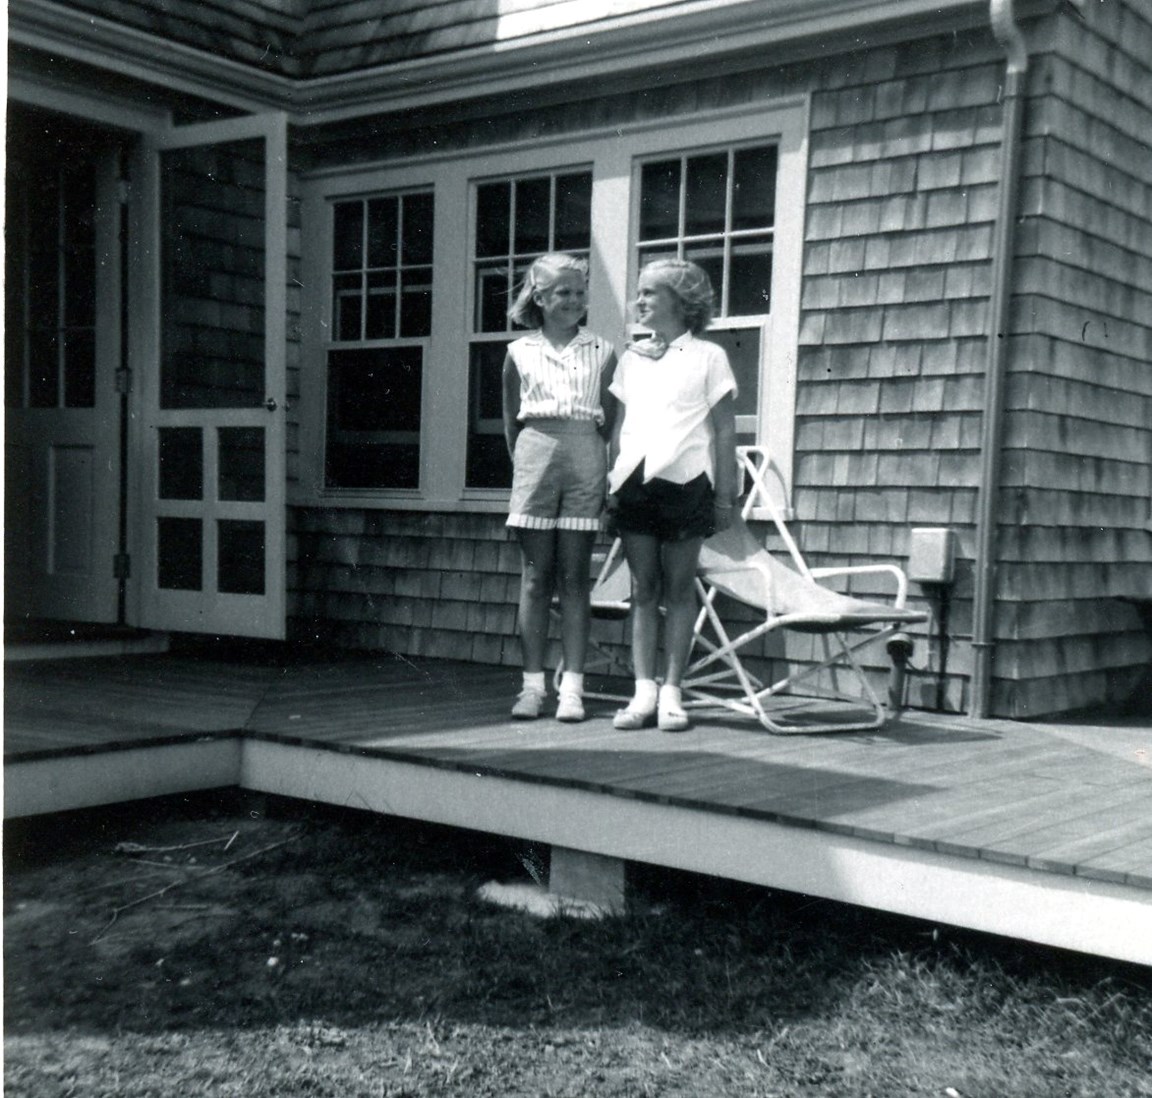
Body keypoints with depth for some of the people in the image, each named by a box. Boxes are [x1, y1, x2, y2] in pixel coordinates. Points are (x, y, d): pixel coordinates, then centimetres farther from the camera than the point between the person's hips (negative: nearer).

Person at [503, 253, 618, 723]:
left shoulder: (601, 352, 10)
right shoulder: (520, 352, 10)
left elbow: (610, 418, 11)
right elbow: (510, 420, 15)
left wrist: (609, 471, 3)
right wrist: (524, 463, 9)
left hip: (585, 460, 0)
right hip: (535, 455, 0)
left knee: (574, 576, 0)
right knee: (535, 575, 1)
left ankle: (572, 686, 2)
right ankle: (533, 683, 6)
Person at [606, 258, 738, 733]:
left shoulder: (707, 357, 4)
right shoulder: (631, 358, 16)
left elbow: (724, 431, 3)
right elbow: (619, 426, 16)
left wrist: (724, 496, -2)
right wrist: (610, 483, 7)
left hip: (684, 480, -3)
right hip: (634, 480, 4)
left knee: (679, 588, 0)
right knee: (643, 589, 3)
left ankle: (671, 693, 4)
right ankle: (644, 690, 4)